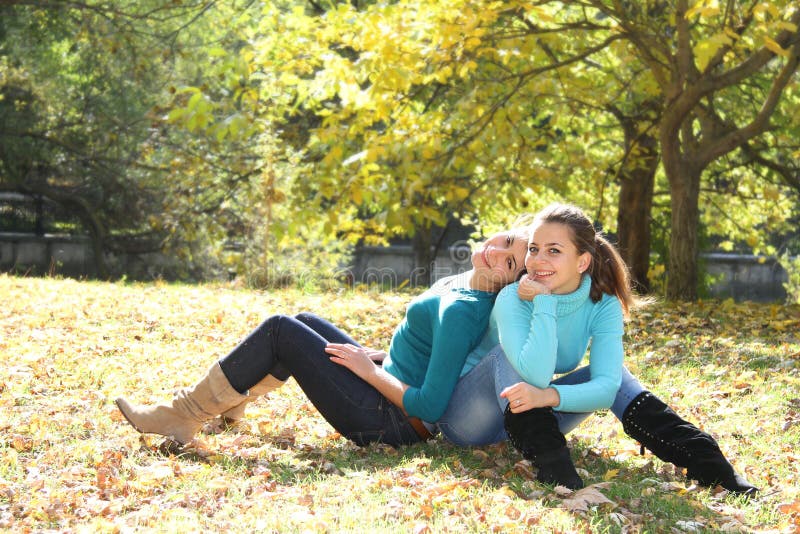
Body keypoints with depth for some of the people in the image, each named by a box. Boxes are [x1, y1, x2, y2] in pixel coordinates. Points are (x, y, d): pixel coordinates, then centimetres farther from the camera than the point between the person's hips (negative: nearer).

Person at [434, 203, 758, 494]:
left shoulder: (603, 306, -12)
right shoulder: (513, 299, -24)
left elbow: (606, 386, -26)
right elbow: (536, 375, -41)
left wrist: (549, 396, -43)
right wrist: (544, 302, -35)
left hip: (536, 415, 4)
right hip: (467, 418, -4)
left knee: (611, 371, -13)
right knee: (508, 354, -30)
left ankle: (707, 463, -25)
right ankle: (555, 471, -44)